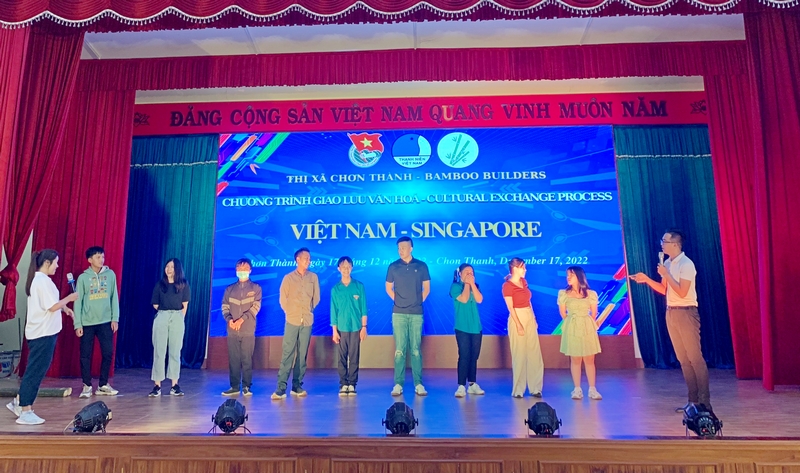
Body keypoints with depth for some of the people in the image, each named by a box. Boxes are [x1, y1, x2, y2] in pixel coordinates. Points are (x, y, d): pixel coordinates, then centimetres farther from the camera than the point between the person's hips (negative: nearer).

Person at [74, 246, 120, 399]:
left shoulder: (110, 274, 3)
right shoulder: (83, 277, 0)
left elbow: (114, 297, 4)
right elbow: (78, 301, 0)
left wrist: (115, 318, -1)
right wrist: (77, 324, -5)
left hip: (106, 322, 1)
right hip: (87, 323, -1)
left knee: (108, 353, 4)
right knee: (85, 355, 4)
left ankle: (103, 385, 17)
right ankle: (87, 386, 17)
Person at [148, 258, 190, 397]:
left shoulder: (183, 284, 5)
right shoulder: (159, 284, 7)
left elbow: (185, 305, 5)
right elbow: (155, 304, 9)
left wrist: (179, 319, 0)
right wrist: (164, 313, 5)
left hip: (177, 318, 0)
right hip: (161, 318, 1)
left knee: (175, 352, 3)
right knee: (159, 351, -1)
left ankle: (175, 385, 6)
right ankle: (157, 385, 2)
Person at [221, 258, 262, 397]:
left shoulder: (256, 288, 5)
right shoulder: (230, 289, 14)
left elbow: (255, 307, -4)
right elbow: (224, 307, 8)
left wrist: (241, 319, -15)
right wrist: (229, 319, -11)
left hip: (248, 330, -3)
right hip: (232, 330, 3)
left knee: (247, 359, -1)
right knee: (233, 359, 5)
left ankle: (246, 387, 8)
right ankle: (234, 387, 14)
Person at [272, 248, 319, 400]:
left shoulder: (313, 277, 5)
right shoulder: (288, 278, 1)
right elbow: (282, 299, 7)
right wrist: (290, 312, 10)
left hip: (307, 321, 2)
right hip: (292, 321, -2)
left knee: (302, 354, 5)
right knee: (287, 353, -4)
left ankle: (297, 386, 14)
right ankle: (281, 388, -2)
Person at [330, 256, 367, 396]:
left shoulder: (359, 286, 2)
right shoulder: (335, 289, 4)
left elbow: (363, 308, 3)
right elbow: (333, 310, 5)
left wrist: (364, 327, -1)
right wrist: (334, 330, 1)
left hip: (356, 327, -1)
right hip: (341, 328, 1)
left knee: (354, 357, 2)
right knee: (342, 357, 4)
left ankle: (352, 384, 10)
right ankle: (343, 384, 13)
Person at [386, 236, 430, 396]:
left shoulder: (421, 266, 2)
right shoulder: (393, 267, 2)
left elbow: (426, 288, 10)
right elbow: (388, 287, 12)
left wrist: (418, 301, 6)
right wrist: (398, 300, 6)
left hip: (416, 313, 0)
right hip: (398, 313, 0)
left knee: (415, 350, 3)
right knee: (400, 350, 2)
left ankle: (418, 384, 9)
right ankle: (398, 384, 7)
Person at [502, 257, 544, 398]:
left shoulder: (524, 282, 10)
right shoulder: (507, 285, -12)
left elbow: (528, 301, 16)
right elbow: (510, 308, -14)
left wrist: (533, 319, 11)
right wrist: (519, 325, -18)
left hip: (530, 318, 7)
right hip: (517, 319, -7)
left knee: (534, 353, 5)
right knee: (519, 354, 0)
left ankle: (535, 388, 14)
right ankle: (518, 389, 12)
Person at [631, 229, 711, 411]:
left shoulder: (686, 264, -14)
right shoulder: (668, 263, 10)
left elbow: (682, 292, -20)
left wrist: (666, 274, -16)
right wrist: (646, 279, 3)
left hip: (686, 313, -8)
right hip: (671, 313, 8)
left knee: (695, 357, -3)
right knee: (683, 358, 11)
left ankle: (705, 401, 4)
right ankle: (693, 400, 18)